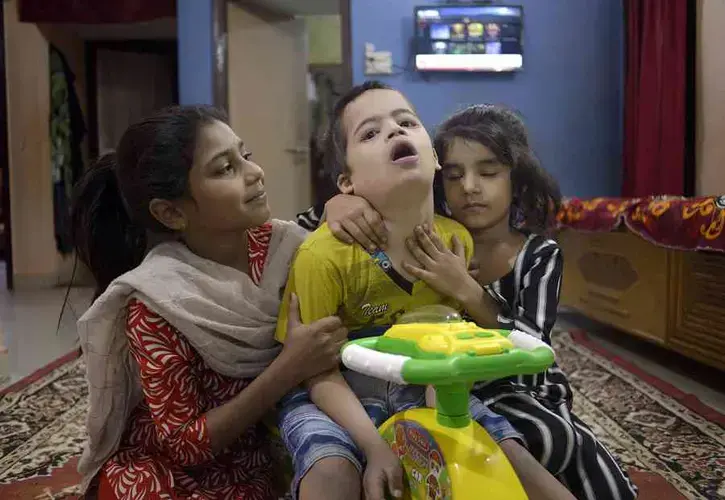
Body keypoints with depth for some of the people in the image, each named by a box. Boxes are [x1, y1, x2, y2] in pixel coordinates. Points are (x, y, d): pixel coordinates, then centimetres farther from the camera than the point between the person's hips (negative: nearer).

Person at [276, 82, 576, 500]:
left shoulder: (456, 240, -10)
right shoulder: (324, 255, -25)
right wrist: (375, 446, -26)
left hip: (421, 388, 4)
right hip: (341, 393, -3)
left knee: (511, 454, -6)